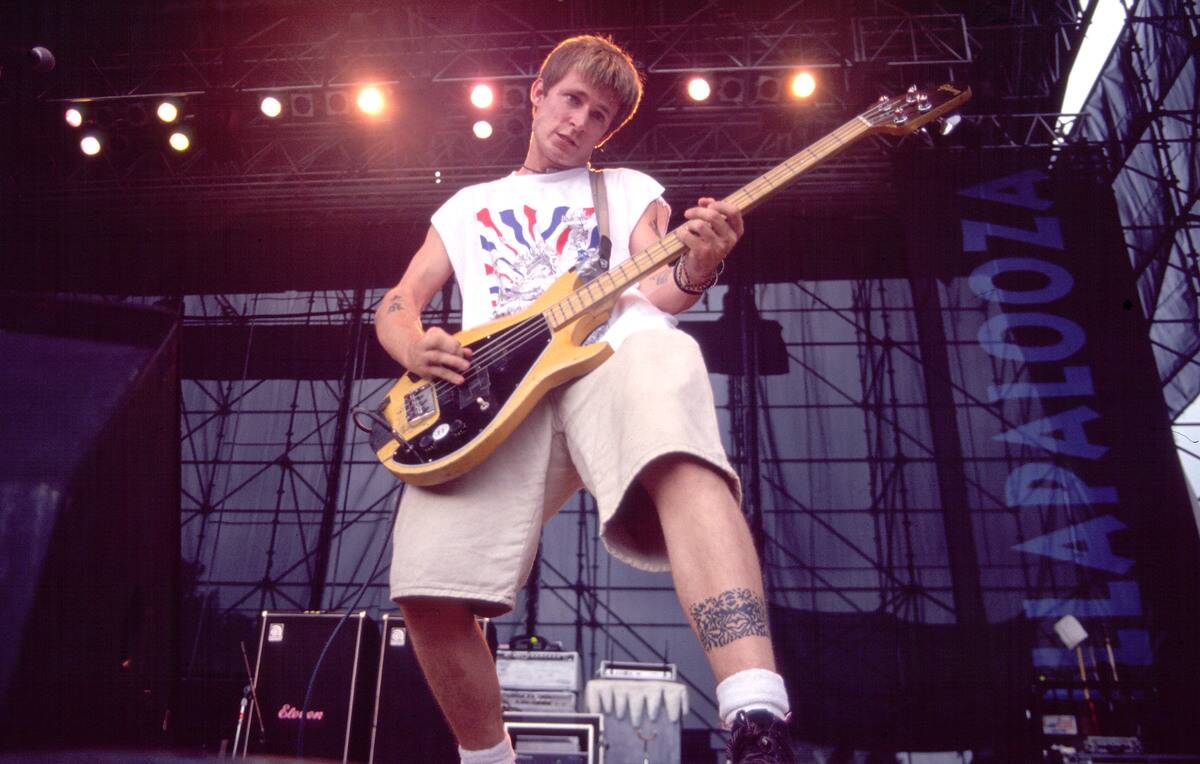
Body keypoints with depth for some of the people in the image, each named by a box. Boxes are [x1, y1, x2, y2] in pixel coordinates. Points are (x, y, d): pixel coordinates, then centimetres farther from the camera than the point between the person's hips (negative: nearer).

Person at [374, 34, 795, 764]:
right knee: (429, 590, -16)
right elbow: (396, 305, 26)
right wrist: (418, 350, 2)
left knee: (682, 465, -38)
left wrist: (695, 269, -14)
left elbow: (656, 291, 11)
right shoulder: (467, 205, 33)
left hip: (612, 348, -1)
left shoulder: (630, 190, 28)